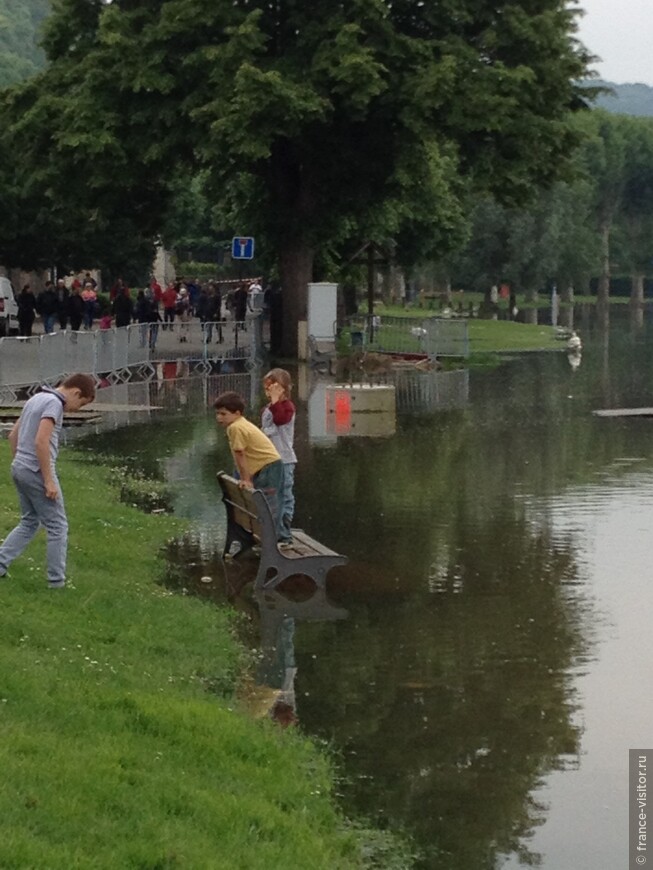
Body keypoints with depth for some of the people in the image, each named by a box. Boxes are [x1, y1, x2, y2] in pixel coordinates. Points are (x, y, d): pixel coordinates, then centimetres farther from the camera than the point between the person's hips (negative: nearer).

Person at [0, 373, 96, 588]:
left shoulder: (36, 399, 15)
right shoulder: (54, 403, -16)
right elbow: (41, 442, -24)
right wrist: (49, 480, -21)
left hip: (20, 469, 9)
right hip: (37, 472, -9)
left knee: (29, 523, 20)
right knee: (57, 526, 1)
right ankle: (57, 581, 4)